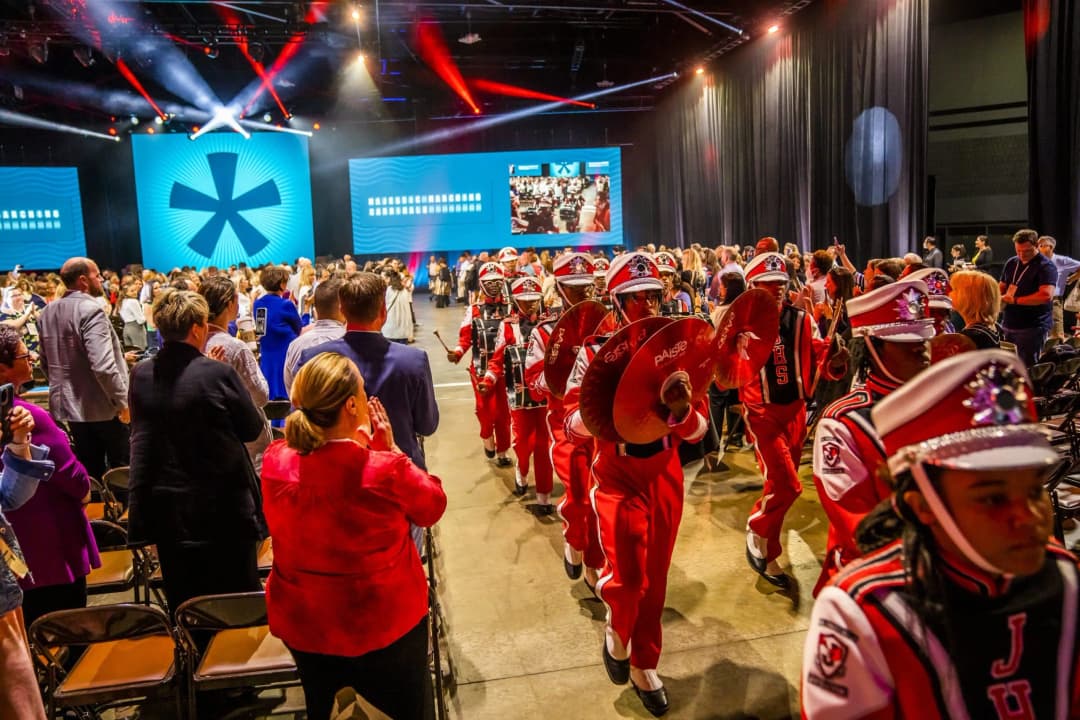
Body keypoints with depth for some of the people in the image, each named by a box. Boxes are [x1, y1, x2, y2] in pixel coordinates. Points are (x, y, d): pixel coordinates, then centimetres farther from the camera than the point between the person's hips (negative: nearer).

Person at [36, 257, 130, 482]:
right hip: (103, 406, -8)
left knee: (89, 472, 15)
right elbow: (103, 366, -26)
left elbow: (46, 364, 16)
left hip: (69, 405, 8)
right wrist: (122, 401, -17)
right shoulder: (91, 310, -19)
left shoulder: (47, 313, 7)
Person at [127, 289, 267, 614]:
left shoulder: (141, 374, -2)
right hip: (224, 509, -5)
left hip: (166, 510, 5)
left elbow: (143, 433, 12)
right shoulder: (218, 374, -17)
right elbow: (253, 428, -7)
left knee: (181, 605, 17)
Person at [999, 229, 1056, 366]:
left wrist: (1015, 300, -19)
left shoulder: (1045, 266, -10)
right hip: (1008, 324, 7)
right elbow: (1001, 286, 21)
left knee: (1027, 367, -2)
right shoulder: (1011, 263, 11)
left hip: (1033, 327, -7)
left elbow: (1046, 295, -23)